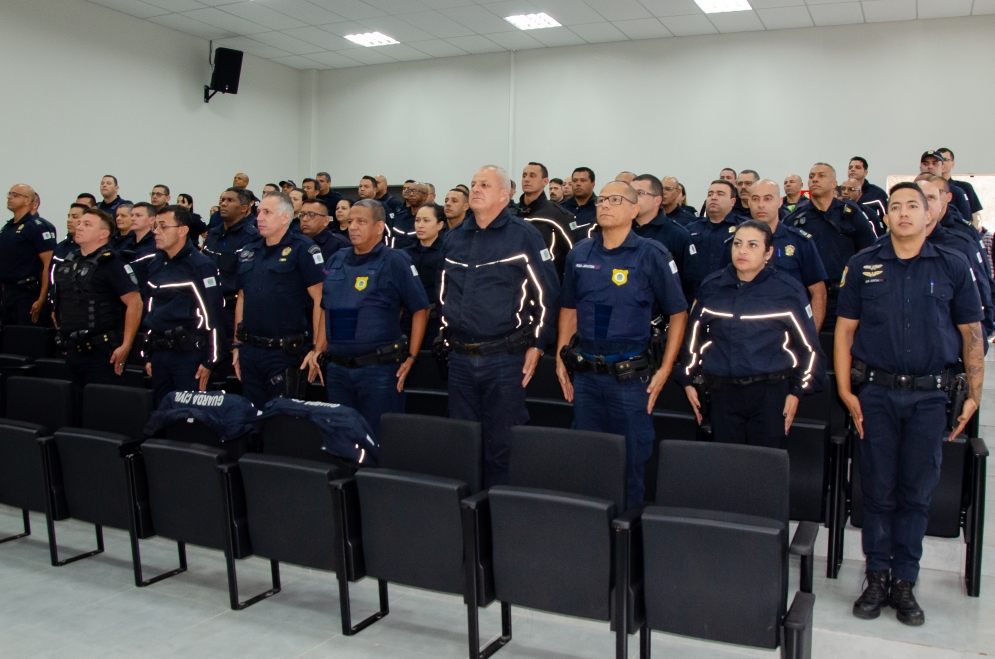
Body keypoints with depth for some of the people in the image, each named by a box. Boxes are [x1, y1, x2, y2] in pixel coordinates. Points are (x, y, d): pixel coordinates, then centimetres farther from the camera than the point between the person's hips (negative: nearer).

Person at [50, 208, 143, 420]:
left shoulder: (111, 264, -11)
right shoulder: (66, 263, 12)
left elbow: (134, 303, -16)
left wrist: (125, 346, -18)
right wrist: (63, 335, 18)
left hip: (102, 352, -7)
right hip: (73, 351, 7)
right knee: (77, 414, 15)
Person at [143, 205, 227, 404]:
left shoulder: (201, 265, -9)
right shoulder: (155, 265, 12)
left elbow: (214, 314, -13)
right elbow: (150, 310, 18)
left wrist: (210, 360, -15)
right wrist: (148, 355, 17)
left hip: (189, 355, -7)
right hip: (159, 354, 7)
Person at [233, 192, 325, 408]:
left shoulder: (302, 249, -9)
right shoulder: (248, 252, 11)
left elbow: (320, 300, -12)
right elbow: (242, 299, 17)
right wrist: (237, 345, 14)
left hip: (286, 352, -6)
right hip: (249, 351, 6)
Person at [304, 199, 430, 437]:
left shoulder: (395, 261, -6)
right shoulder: (337, 260, 11)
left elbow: (420, 309, -5)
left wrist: (411, 357, -9)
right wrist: (319, 349, 10)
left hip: (379, 370, -6)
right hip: (337, 369, 6)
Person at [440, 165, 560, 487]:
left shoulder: (524, 235, -6)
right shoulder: (454, 237, 11)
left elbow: (547, 292, -7)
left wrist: (538, 344, -9)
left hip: (505, 358, -5)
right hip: (460, 358, 6)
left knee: (501, 445, 3)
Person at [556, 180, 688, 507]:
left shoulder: (651, 254, -6)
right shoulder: (579, 254, 7)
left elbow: (678, 313, -1)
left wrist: (665, 369, -5)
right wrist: (560, 359, 10)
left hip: (630, 375, -4)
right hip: (584, 373, 4)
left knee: (632, 458, 4)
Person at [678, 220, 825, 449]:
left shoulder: (788, 290, -2)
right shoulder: (711, 286, 5)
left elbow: (809, 345, 2)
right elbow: (693, 337, 14)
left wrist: (797, 391, -1)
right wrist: (688, 380, 12)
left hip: (770, 393, -2)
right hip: (722, 393, 2)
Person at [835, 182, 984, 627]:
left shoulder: (953, 268, 4)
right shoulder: (863, 266, 4)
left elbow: (971, 334, 7)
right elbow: (845, 330, 4)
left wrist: (974, 395, 2)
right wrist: (845, 391, -3)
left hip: (929, 396, 0)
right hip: (875, 393, 0)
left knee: (917, 493, 6)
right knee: (878, 490, 6)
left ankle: (904, 582, 18)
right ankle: (877, 577, 18)